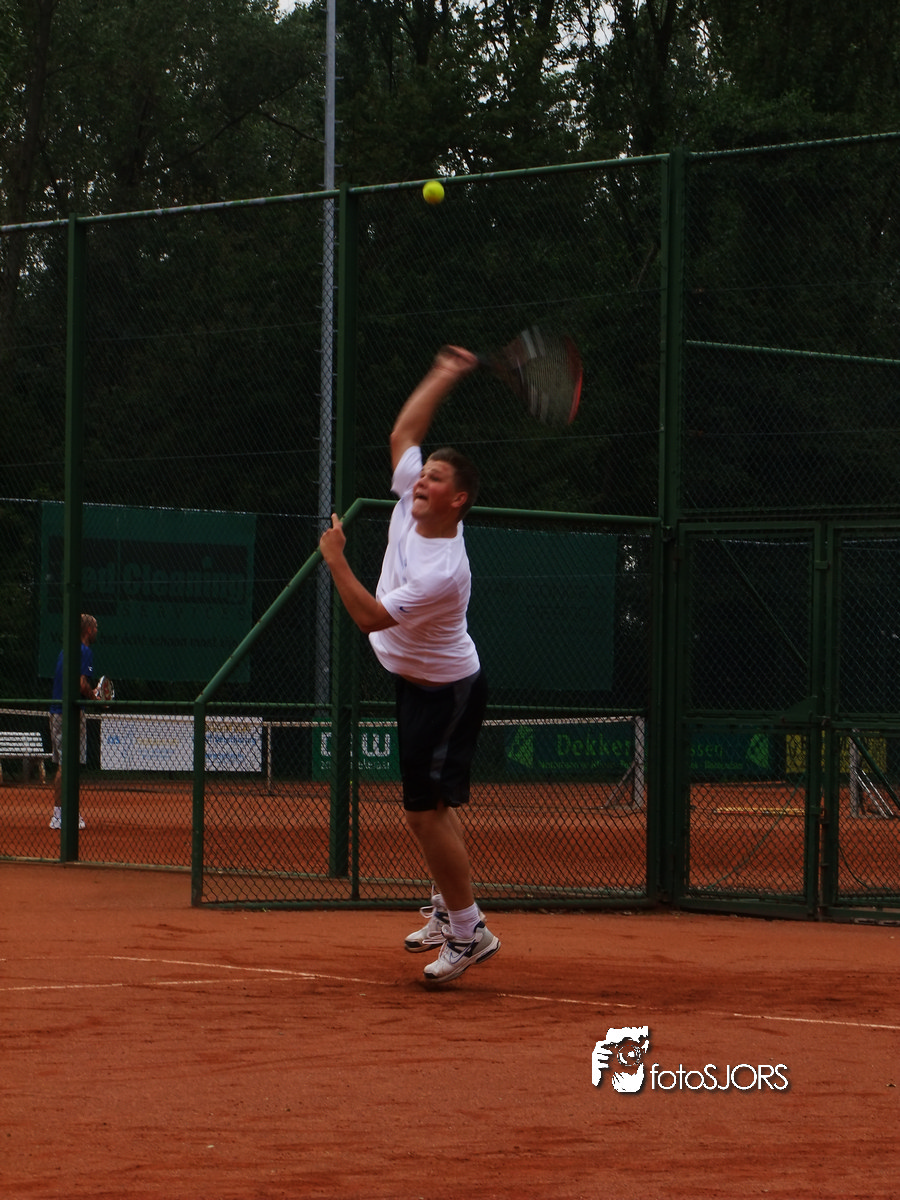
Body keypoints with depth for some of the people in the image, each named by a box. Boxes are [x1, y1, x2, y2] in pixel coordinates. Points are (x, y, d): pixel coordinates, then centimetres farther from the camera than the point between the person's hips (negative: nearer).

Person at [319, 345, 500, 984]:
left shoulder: (443, 572, -31)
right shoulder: (412, 509, -7)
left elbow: (372, 618, -29)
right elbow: (404, 432, 6)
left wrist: (336, 560, -26)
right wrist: (445, 376, 7)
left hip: (444, 693, -10)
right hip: (418, 683, 10)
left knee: (427, 811, -11)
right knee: (432, 805, 18)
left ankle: (469, 931, -5)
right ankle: (450, 908, 31)